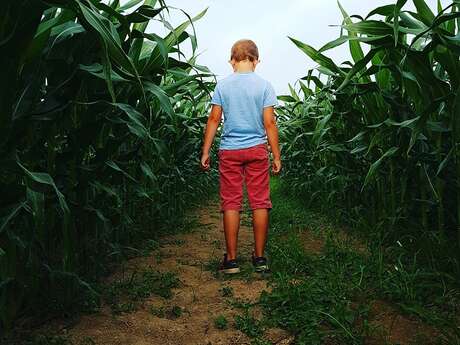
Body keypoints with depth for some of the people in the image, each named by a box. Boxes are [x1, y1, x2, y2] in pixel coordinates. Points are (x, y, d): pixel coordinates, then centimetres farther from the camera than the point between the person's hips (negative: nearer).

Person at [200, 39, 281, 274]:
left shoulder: (222, 85, 3)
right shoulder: (264, 85, 0)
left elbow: (214, 119, 0)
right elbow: (269, 123, -3)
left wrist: (205, 152, 5)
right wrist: (276, 156, 2)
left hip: (229, 151, 1)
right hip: (257, 149, 0)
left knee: (231, 203, 3)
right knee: (260, 202, 6)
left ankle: (231, 259, 7)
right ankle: (259, 258, 12)